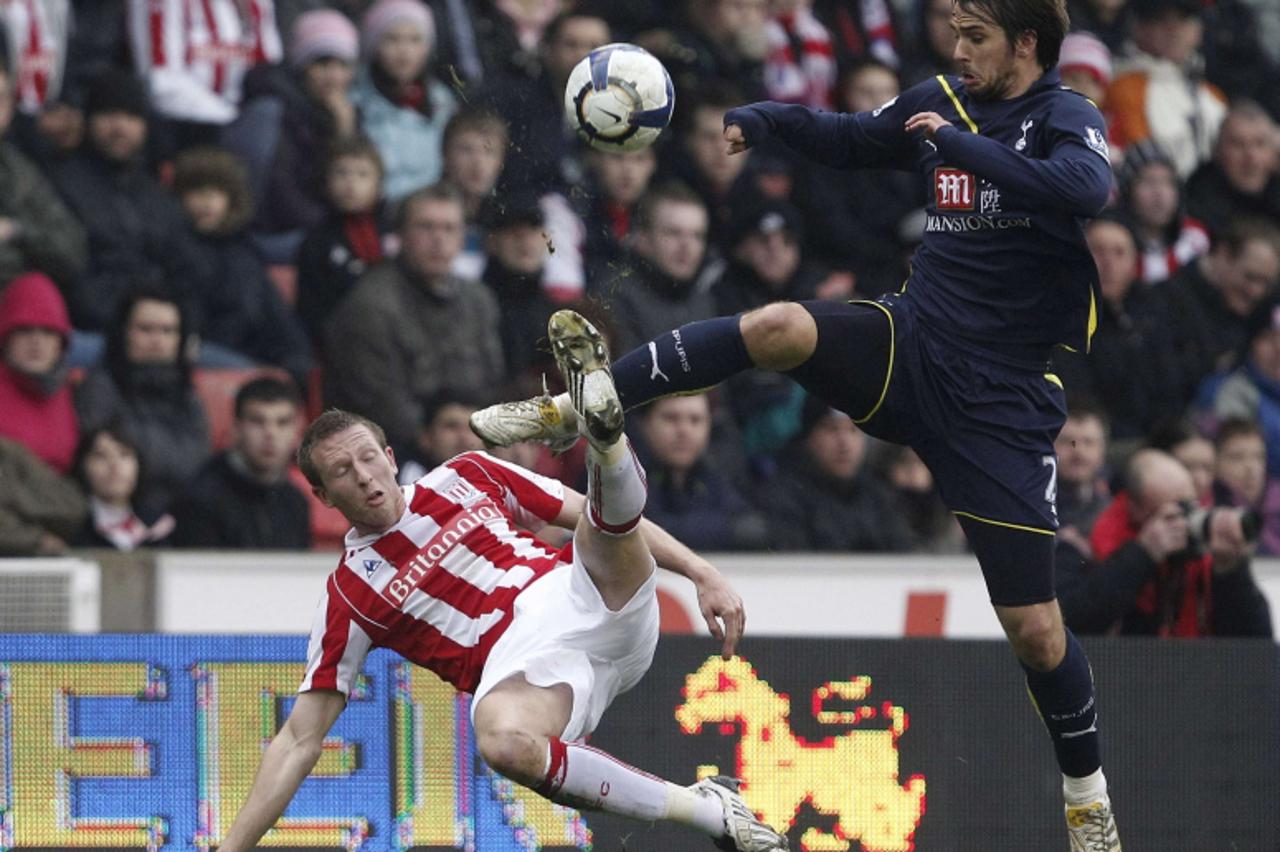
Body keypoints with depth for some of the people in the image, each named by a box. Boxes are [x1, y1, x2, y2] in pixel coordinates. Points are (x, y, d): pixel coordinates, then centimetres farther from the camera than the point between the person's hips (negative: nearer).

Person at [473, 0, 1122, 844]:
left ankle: (1089, 800, 23)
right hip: (912, 339, 4)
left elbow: (1085, 187, -32)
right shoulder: (944, 103, 8)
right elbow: (851, 138, 26)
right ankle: (563, 411, -25)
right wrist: (762, 118, 11)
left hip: (998, 402, -4)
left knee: (1035, 630, -1)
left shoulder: (1064, 117, -9)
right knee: (778, 327, -27)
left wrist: (960, 144, -28)